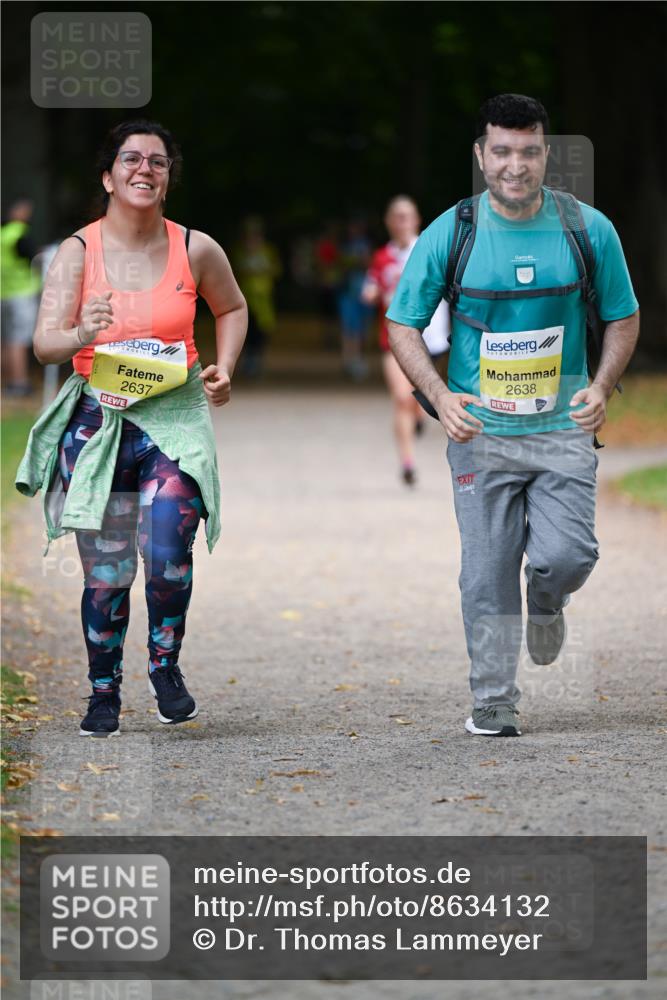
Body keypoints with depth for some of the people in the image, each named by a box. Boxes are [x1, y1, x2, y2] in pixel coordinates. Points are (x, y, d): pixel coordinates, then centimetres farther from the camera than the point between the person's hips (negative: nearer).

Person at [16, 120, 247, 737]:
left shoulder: (196, 250, -1)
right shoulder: (79, 251, -5)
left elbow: (232, 309, 20)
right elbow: (44, 344, -14)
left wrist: (224, 369, 4)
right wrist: (81, 334, -35)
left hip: (174, 416, 0)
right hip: (97, 422, 0)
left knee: (166, 552, -18)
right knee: (105, 571, 5)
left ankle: (165, 664, 8)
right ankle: (104, 694, 24)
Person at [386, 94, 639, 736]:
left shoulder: (588, 229, -1)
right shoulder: (450, 234, -4)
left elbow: (623, 318, 10)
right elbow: (402, 325, 3)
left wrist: (601, 387, -7)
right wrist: (439, 397, -12)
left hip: (563, 428, 0)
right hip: (481, 433, 0)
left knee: (567, 558, -12)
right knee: (487, 574, 0)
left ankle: (546, 603, 25)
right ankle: (492, 704, 13)